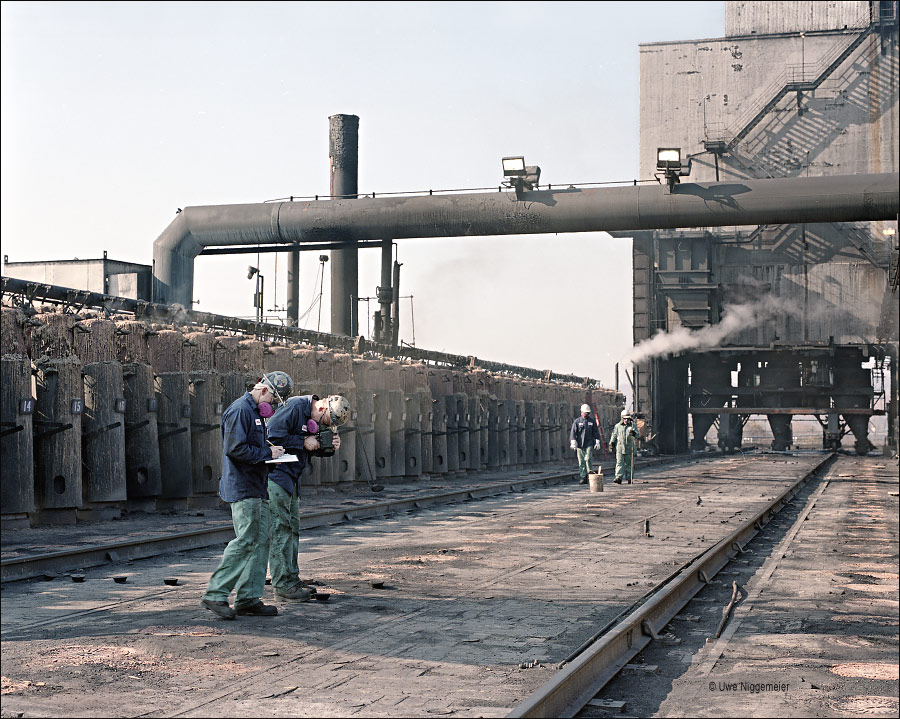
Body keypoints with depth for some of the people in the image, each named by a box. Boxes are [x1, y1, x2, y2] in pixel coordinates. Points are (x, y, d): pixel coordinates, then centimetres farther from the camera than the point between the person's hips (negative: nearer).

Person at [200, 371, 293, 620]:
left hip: (257, 488, 10)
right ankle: (215, 594, -7)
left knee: (261, 541, 7)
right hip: (242, 488, -10)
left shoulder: (257, 411, 20)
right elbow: (235, 449, -21)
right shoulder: (240, 410, -13)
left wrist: (270, 449, 12)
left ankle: (248, 598, 11)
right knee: (245, 540, -12)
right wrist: (267, 453, -13)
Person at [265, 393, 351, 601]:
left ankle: (292, 579, 21)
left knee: (292, 529, 14)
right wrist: (303, 442, -19)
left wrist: (328, 447, -2)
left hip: (291, 479, 10)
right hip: (276, 476, -10)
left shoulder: (316, 419, 10)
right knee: (280, 529, -8)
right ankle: (282, 585, -5)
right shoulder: (295, 407, -18)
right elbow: (273, 435, -25)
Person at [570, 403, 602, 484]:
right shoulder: (577, 421, 6)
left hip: (589, 444, 0)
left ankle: (589, 472, -2)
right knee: (581, 461, 1)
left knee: (588, 459, -19)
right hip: (580, 444, 0)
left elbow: (596, 432, 13)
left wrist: (597, 442, 7)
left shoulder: (592, 421, 10)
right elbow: (573, 432, 1)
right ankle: (583, 478, 5)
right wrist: (573, 442, -9)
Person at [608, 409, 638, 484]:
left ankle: (630, 478, 14)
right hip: (620, 448, 0)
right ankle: (618, 478, -16)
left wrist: (634, 433, -29)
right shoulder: (617, 426, 9)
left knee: (629, 463, 6)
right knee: (619, 462, -9)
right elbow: (614, 436, 15)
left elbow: (637, 435, -7)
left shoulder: (632, 426, 6)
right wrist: (611, 444, 9)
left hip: (629, 448, 0)